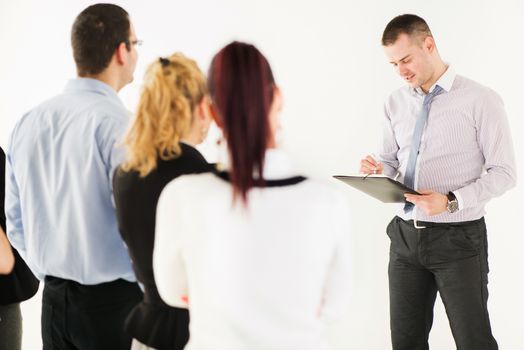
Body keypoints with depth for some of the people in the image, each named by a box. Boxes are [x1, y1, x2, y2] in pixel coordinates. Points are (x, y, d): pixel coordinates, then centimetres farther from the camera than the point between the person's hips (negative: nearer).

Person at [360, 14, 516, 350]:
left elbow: (503, 172, -10)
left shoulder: (480, 100, -10)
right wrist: (378, 169, -9)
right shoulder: (396, 103, 7)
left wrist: (451, 201, -23)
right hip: (406, 235, 5)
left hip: (458, 238, -5)